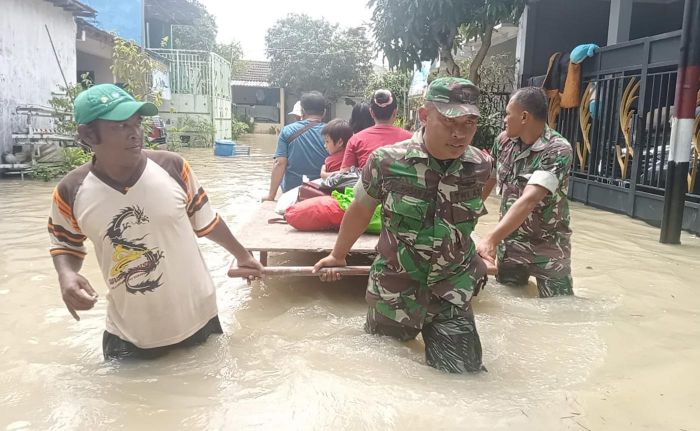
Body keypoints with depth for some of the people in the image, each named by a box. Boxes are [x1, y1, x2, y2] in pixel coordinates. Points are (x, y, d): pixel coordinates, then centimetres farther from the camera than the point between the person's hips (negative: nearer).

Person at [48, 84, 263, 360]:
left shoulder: (172, 167, -13)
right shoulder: (71, 192, -12)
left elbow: (205, 221, 3)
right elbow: (65, 244, 8)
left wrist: (242, 256, 14)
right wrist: (67, 276, -13)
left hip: (197, 319, 1)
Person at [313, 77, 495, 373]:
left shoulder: (482, 167, -9)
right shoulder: (387, 161, -17)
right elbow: (360, 210, 0)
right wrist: (338, 256, 12)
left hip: (452, 296, 2)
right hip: (394, 293, -1)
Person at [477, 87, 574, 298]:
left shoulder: (558, 150, -23)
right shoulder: (504, 140, -4)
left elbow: (529, 200, -35)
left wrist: (491, 239, -43)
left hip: (547, 248, -5)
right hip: (509, 242, 5)